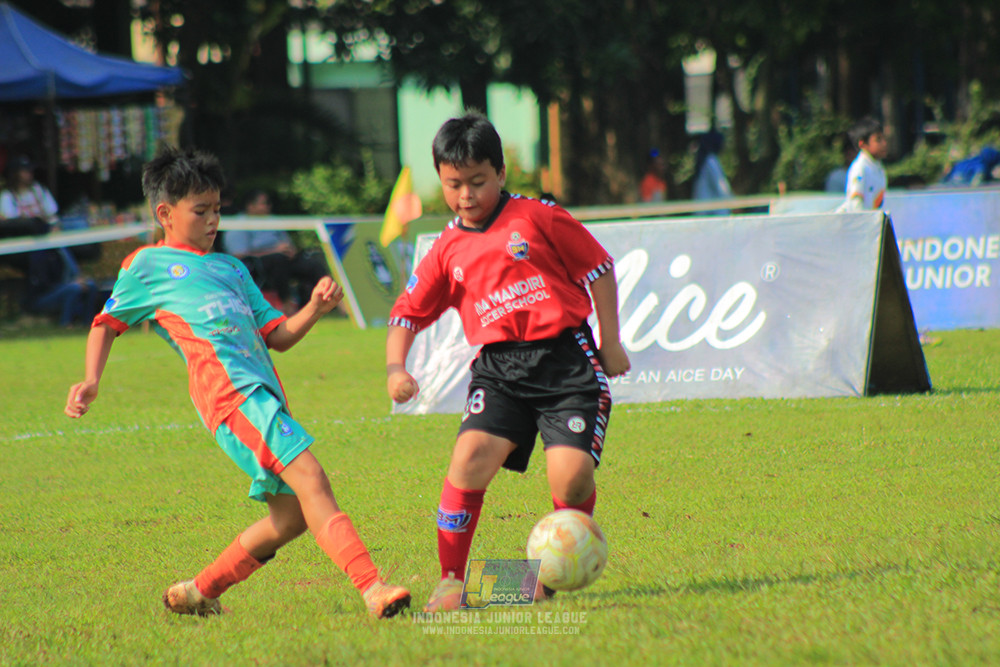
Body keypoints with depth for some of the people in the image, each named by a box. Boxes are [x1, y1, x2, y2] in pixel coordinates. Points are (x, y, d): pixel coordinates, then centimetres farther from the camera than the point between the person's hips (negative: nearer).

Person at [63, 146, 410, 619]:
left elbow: (278, 336, 26)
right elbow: (107, 324, 21)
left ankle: (198, 593, 17)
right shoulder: (147, 265, 15)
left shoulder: (230, 269, 31)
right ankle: (373, 589, -33)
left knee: (292, 514, 3)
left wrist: (315, 308, 8)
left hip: (263, 392, 8)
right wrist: (92, 379, 4)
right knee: (309, 477, -22)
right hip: (228, 388, -8)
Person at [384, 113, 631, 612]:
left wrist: (610, 345, 8)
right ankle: (451, 581, -10)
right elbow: (407, 313, 15)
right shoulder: (448, 252, 11)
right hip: (499, 368, 2)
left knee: (571, 473, -16)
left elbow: (599, 270, 9)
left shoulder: (538, 219, 3)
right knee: (471, 456, -21)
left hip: (566, 359, -2)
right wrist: (395, 368, -4)